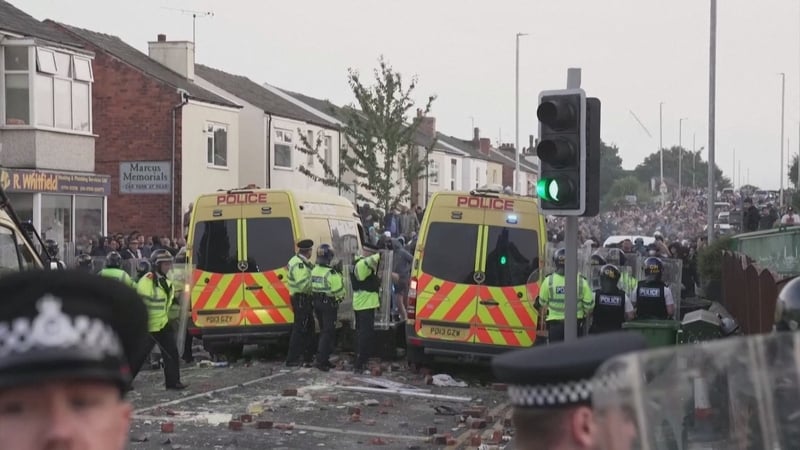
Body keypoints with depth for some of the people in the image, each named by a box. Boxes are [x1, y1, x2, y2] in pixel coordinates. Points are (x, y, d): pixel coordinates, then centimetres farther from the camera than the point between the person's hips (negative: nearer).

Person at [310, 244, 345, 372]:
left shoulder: (314, 270, 5)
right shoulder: (331, 273, -19)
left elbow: (312, 287, 11)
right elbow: (338, 289, -19)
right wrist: (339, 274, -7)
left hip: (317, 302, 8)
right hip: (329, 303, -8)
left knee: (324, 331, 18)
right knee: (328, 332, -4)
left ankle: (324, 359, 21)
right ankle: (321, 360, -10)